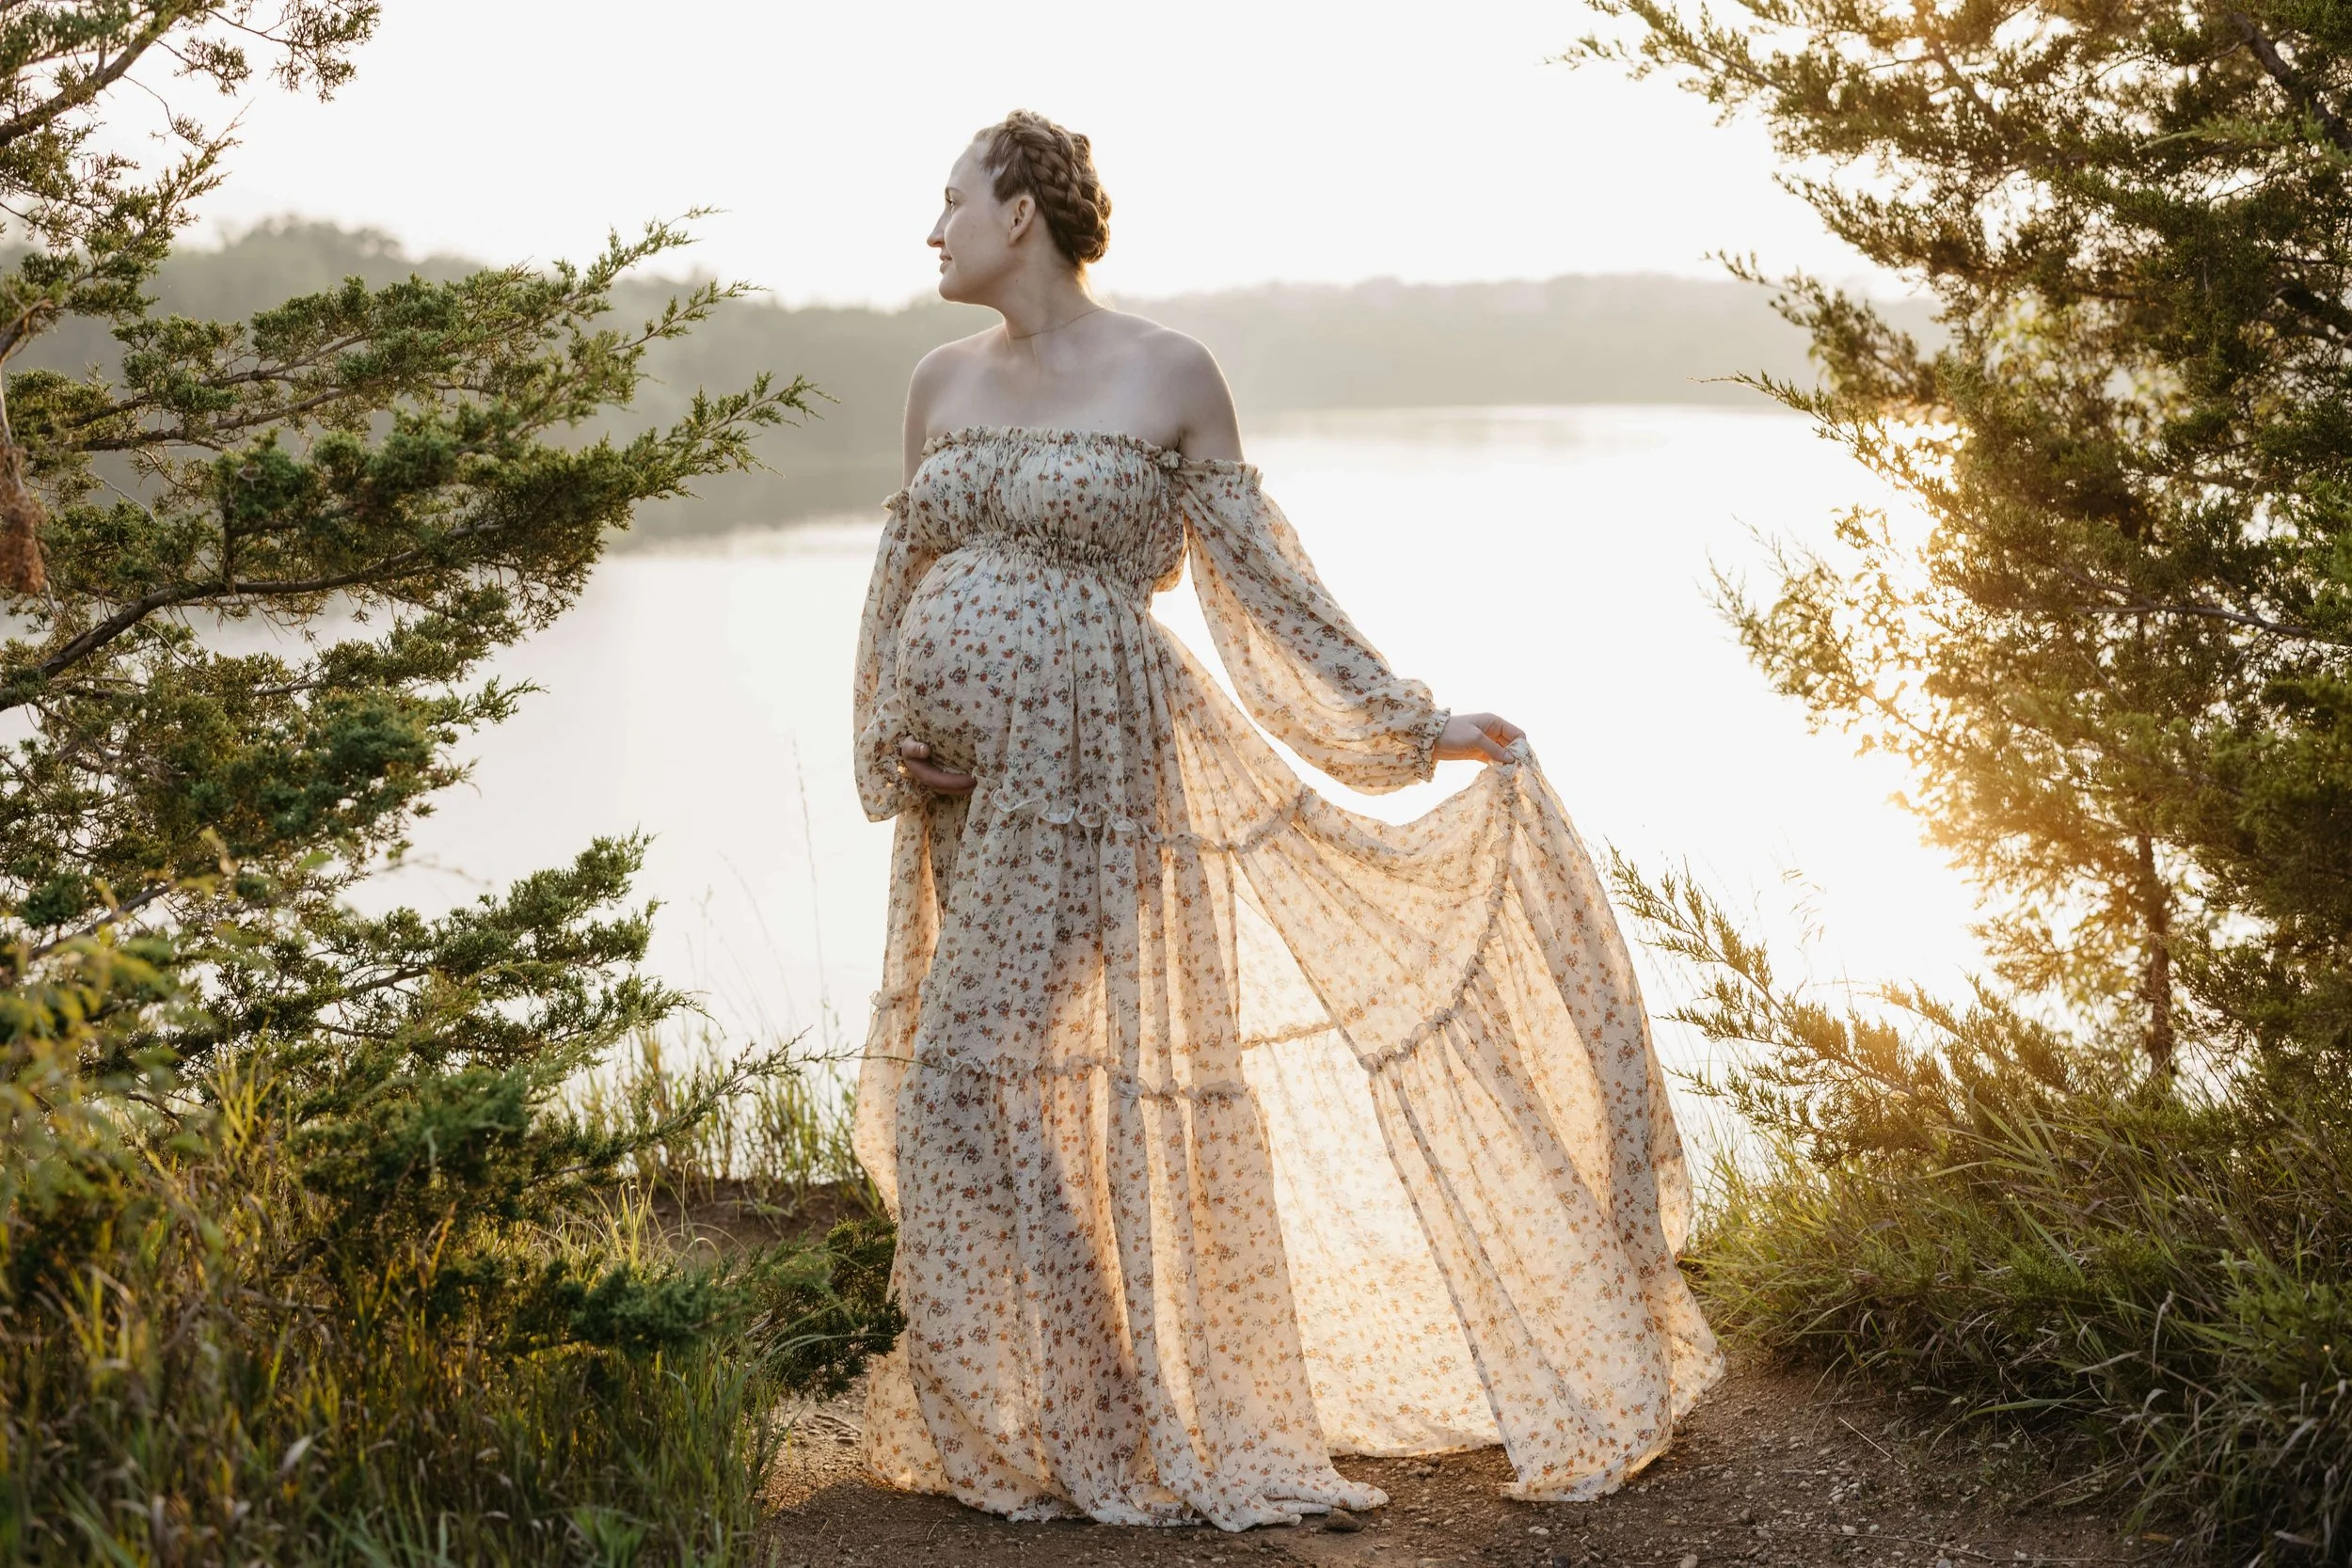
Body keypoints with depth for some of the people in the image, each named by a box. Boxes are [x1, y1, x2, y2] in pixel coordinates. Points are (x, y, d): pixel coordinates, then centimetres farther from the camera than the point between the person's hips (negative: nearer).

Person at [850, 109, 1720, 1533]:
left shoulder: (1169, 376, -4)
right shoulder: (944, 383, 11)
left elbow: (1264, 585, -1)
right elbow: (897, 585, 16)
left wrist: (1417, 722, -2)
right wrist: (889, 742, 1)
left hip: (1081, 767, -6)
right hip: (960, 780, 6)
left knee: (967, 1076, -11)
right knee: (1022, 1088, 10)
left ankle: (1057, 1430, 3)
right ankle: (1043, 1404, 24)